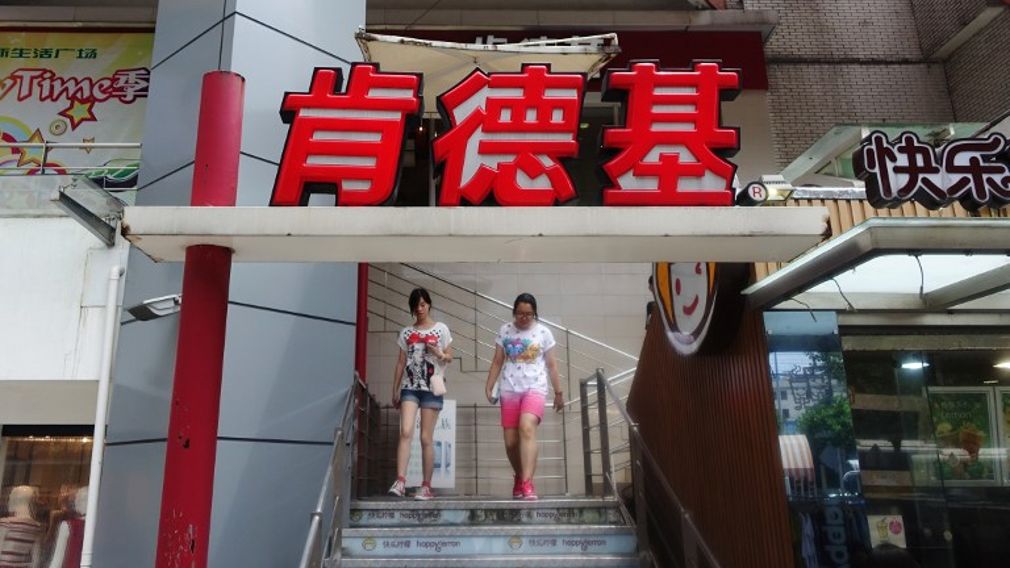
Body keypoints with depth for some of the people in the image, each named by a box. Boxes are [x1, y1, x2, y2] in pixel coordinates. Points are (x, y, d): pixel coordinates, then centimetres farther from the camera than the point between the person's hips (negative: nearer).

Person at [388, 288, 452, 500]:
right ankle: (400, 481, -17)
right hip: (410, 387, 2)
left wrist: (438, 354, -14)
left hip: (432, 388, -2)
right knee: (406, 432, -16)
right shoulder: (406, 333, 12)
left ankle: (426, 486, 8)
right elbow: (401, 363, 13)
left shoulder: (441, 329, 6)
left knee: (426, 438, 0)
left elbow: (449, 357, 8)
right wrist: (395, 390, 9)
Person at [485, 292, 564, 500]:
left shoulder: (543, 332, 3)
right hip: (509, 390, 3)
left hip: (535, 388, -2)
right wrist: (489, 387, 1)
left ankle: (527, 483, -29)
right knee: (510, 442, 3)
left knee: (527, 428, -28)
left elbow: (551, 365, 8)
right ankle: (519, 476, 30)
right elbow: (497, 362, 9)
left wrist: (559, 392, 9)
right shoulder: (505, 331, 6)